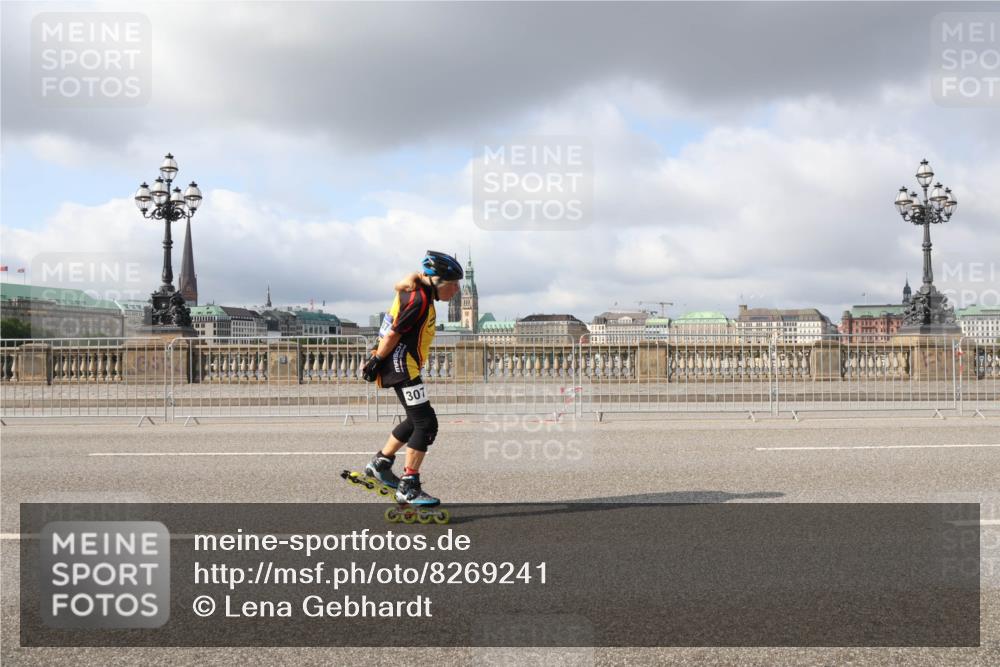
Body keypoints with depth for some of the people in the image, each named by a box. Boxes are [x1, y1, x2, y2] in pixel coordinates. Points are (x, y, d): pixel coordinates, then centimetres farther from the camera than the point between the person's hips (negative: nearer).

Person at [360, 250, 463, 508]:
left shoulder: (419, 293, 12)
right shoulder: (419, 299, -19)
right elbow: (392, 335, -20)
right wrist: (376, 361, -11)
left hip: (403, 367, 11)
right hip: (402, 367, -11)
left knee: (417, 420, 21)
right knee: (426, 424, -10)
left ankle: (380, 463, 32)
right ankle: (408, 488, -6)